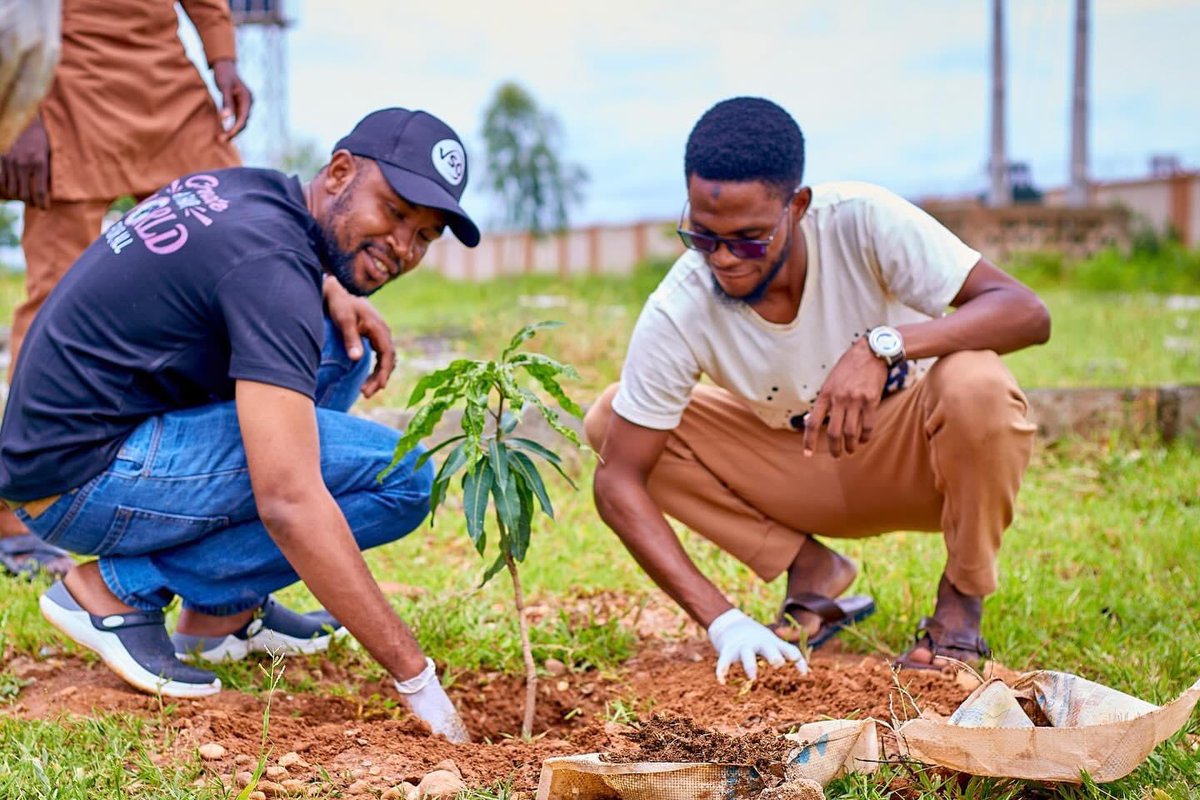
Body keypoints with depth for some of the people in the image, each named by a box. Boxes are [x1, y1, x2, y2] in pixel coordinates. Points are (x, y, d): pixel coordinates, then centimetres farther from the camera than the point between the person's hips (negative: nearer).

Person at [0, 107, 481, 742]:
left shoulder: (243, 186, 6)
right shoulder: (272, 268, -22)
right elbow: (289, 502, -31)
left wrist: (332, 291, 10)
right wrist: (415, 677, -29)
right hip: (82, 486, -10)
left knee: (338, 342, 14)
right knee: (403, 474, -15)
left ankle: (225, 612, 11)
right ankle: (121, 589, -6)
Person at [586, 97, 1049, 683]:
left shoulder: (860, 220, -28)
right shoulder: (677, 316, -24)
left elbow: (1026, 313, -30)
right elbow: (618, 481, -21)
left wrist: (882, 345, -47)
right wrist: (722, 620, -31)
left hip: (919, 456, -2)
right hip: (806, 473, 2)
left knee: (974, 385, -36)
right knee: (607, 421, -15)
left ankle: (960, 610, -9)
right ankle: (812, 571, -1)